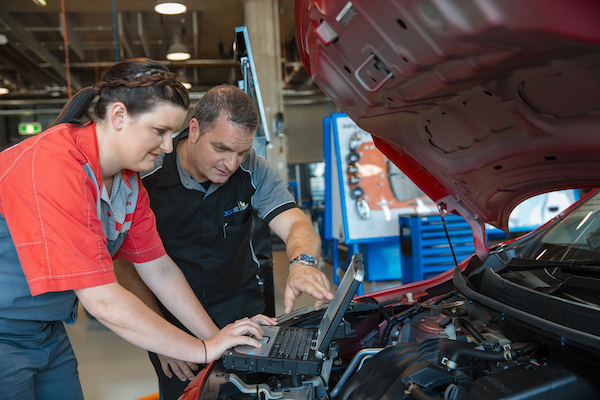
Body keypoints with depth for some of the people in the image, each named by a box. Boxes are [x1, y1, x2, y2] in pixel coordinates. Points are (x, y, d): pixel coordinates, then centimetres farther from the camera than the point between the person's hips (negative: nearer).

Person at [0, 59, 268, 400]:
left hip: (48, 333, 8)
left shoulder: (129, 182, -1)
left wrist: (219, 338, -3)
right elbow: (103, 300, -30)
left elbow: (160, 270, 3)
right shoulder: (54, 167, -30)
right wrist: (203, 350, -23)